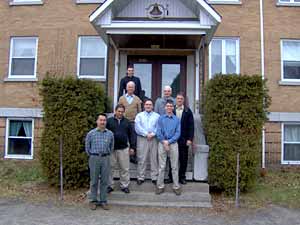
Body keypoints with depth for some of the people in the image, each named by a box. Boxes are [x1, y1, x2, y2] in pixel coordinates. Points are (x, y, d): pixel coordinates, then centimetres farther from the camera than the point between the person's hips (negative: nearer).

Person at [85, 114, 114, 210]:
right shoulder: (91, 133, 0)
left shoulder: (110, 134, 4)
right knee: (94, 181, 5)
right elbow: (87, 147, 9)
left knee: (105, 181, 5)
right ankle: (93, 201, 17)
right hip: (94, 158, -1)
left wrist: (107, 155, 12)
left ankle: (103, 201, 15)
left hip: (105, 159, 1)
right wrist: (92, 156, 10)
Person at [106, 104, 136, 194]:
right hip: (111, 149, -1)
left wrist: (132, 147, 6)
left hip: (124, 149, 1)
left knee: (125, 169, 6)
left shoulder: (127, 122, 9)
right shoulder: (109, 121, 2)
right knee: (110, 168, 6)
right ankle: (109, 185, 19)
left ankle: (124, 186, 18)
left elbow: (131, 135, 10)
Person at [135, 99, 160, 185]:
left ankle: (154, 177, 12)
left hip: (154, 139, 0)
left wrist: (152, 134, -15)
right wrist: (146, 134, -11)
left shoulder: (157, 116, 11)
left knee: (154, 159, 3)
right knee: (141, 159, 1)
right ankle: (140, 177, 10)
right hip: (142, 139, 0)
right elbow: (137, 128, -2)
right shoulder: (139, 115, 10)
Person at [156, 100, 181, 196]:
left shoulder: (177, 119, 5)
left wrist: (168, 141, -11)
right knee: (161, 166, 4)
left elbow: (178, 133, -2)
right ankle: (160, 186, 13)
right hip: (162, 143, 0)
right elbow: (158, 132, 0)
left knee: (175, 167, 4)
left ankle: (176, 186, 13)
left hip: (173, 144, 0)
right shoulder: (161, 118, 6)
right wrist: (164, 142, -10)